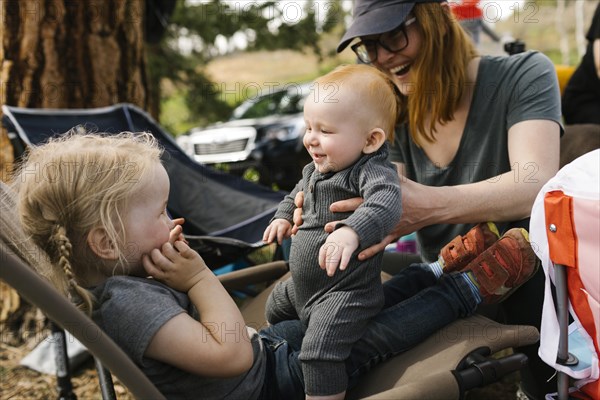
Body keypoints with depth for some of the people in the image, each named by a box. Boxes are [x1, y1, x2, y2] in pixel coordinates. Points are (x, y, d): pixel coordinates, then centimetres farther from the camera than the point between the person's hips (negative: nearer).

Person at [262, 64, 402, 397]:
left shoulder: (372, 171, -25)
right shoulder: (316, 169, 3)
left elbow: (386, 202, -47)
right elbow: (298, 193, 26)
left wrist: (352, 232, -61)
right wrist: (284, 216, 10)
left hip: (344, 291, -10)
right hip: (300, 285, 10)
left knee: (321, 350, -24)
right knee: (275, 310, 31)